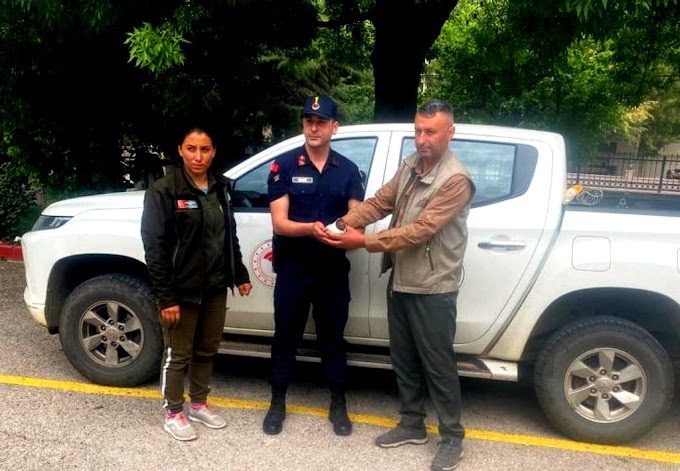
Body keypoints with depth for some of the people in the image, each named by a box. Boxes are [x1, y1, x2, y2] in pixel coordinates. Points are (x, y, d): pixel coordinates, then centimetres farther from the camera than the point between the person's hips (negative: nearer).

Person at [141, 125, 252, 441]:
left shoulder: (220, 188, 7)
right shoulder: (164, 190, -12)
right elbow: (154, 247, -15)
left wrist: (240, 275, 13)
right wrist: (165, 297, -18)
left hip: (215, 288, 6)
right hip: (182, 290, -6)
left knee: (207, 350, 17)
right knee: (178, 354, 7)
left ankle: (199, 405, 36)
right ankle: (173, 413, 26)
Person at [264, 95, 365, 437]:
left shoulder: (348, 170, 4)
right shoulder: (284, 166, -5)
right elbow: (279, 222, -11)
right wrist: (311, 228, -31)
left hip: (333, 268, 2)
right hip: (293, 267, -1)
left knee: (332, 337, 12)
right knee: (286, 335, 10)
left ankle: (338, 404, 27)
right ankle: (278, 402, 27)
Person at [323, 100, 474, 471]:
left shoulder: (456, 180, -19)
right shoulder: (409, 166, 7)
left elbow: (420, 230, -25)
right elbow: (380, 201, 4)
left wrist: (364, 241, -25)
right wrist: (344, 222, -15)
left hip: (432, 288, -8)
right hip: (400, 281, 8)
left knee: (438, 365, 5)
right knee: (403, 359, 18)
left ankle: (452, 437, 23)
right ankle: (412, 425, 35)